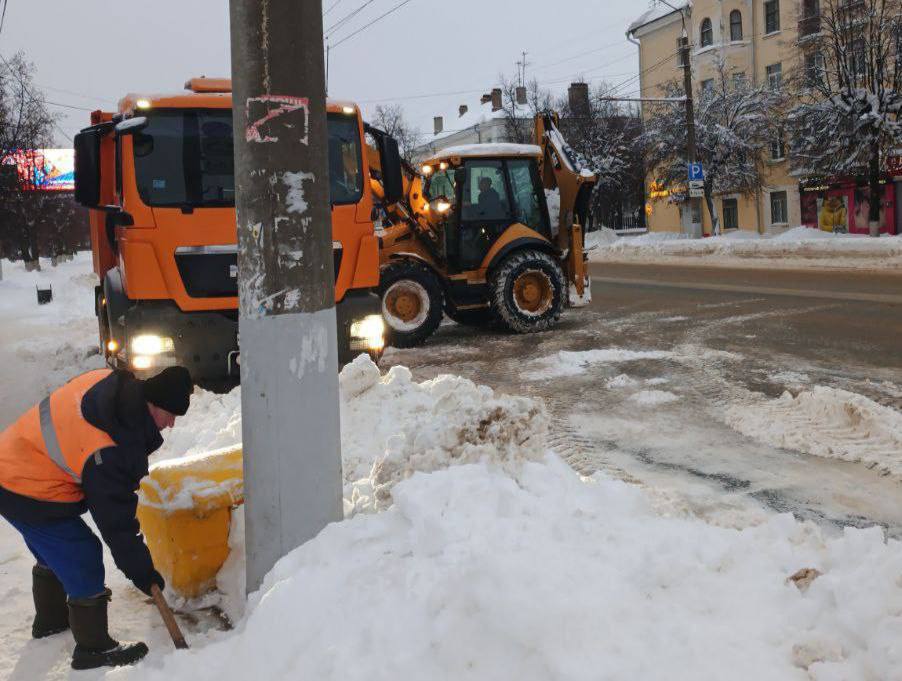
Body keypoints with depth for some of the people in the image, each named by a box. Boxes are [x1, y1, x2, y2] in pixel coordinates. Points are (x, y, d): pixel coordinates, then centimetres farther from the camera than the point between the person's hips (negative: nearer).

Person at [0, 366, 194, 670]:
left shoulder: (111, 381, -12)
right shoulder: (107, 451, -33)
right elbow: (115, 520, -24)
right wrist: (141, 572, -13)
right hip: (32, 496, -10)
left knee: (52, 553, 28)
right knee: (83, 562, -2)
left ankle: (49, 620, 49)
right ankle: (93, 649, 11)